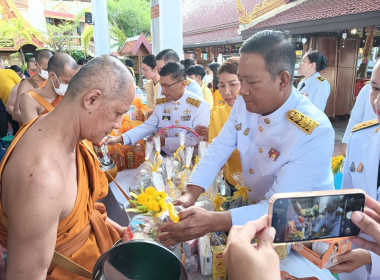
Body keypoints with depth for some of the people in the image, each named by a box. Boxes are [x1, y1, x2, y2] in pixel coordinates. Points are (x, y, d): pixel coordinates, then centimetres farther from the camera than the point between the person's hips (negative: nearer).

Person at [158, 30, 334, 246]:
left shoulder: (315, 133, -28)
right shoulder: (244, 104, -9)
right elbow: (217, 150, -5)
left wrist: (213, 222, -40)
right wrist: (190, 195, -20)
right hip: (255, 206, 5)